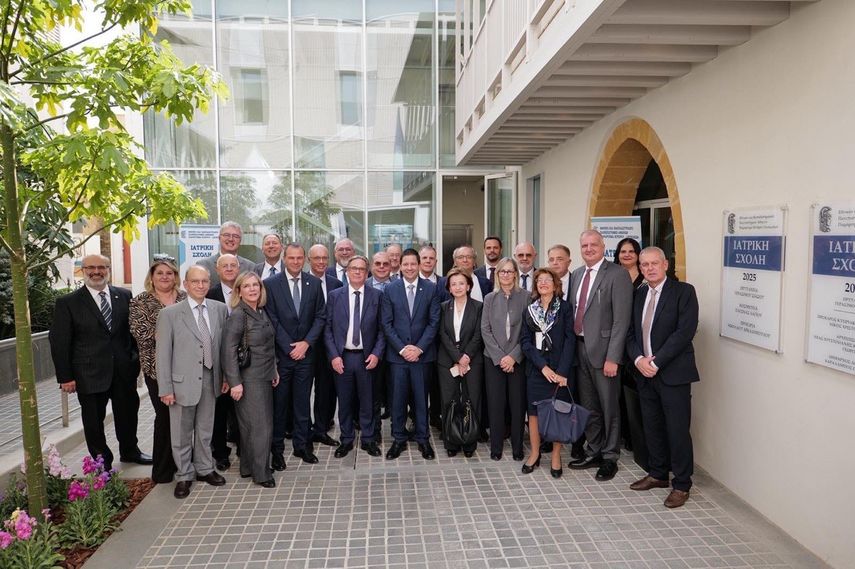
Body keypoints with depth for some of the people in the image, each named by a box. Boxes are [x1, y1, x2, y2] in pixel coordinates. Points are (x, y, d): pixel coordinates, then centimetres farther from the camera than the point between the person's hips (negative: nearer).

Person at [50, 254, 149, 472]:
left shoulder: (124, 296, 2)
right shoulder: (67, 303, -5)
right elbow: (59, 343, -5)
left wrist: (137, 359, 4)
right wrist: (65, 377, -8)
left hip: (124, 370, 3)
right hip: (90, 374, -3)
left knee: (128, 413, 17)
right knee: (94, 420, 10)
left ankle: (130, 451, 39)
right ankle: (102, 462, 29)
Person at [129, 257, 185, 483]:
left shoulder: (185, 298, 8)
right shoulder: (141, 302, 0)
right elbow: (141, 333, -9)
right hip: (158, 367, -3)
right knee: (164, 415, 4)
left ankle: (178, 461, 25)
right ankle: (162, 469, 19)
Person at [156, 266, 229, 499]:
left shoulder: (220, 309, 1)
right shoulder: (169, 314, -9)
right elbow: (163, 353, -7)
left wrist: (226, 375, 6)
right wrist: (165, 388, -8)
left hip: (210, 379, 3)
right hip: (183, 382, -3)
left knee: (205, 429, 18)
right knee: (181, 433, 10)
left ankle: (204, 469, 36)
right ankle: (184, 475, 28)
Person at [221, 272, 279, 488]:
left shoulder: (262, 312, 10)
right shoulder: (237, 315, -14)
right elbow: (228, 350, -18)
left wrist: (274, 371, 17)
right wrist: (234, 382, -20)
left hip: (264, 377, 7)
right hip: (249, 379, -7)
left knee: (251, 425, 15)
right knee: (260, 426, -2)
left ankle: (249, 467, 27)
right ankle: (261, 473, 11)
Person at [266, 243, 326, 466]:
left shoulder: (314, 283, 4)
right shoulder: (271, 284, -4)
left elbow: (320, 316, 3)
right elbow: (272, 320, -6)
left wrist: (306, 343, -8)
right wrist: (289, 348, -10)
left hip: (305, 352, 2)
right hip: (280, 353, -2)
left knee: (303, 402, 10)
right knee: (278, 403, 6)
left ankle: (302, 445, 22)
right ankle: (277, 450, 18)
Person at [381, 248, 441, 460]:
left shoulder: (430, 288, 1)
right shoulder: (390, 289, 2)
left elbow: (434, 321, -1)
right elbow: (387, 323, 0)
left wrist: (419, 347, -9)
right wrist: (402, 348, -9)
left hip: (422, 353, 0)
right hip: (397, 353, 1)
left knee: (421, 397, 7)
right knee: (398, 398, 6)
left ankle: (423, 439, 20)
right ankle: (399, 439, 20)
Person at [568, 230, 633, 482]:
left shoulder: (617, 275, -10)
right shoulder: (576, 274, 12)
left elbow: (621, 320, -14)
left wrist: (612, 357, -18)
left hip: (603, 349, -6)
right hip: (579, 347, 6)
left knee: (608, 406, 6)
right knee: (588, 405, 16)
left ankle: (610, 457, 21)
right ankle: (594, 452, 31)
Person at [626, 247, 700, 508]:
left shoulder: (683, 291, -5)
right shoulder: (638, 295, 12)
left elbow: (685, 331, -14)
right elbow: (631, 333, 11)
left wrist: (656, 361, -15)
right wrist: (639, 359, -7)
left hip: (673, 373, -5)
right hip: (644, 373, 6)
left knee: (677, 430, 0)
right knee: (652, 427, 14)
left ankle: (682, 485, 14)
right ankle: (658, 474, 30)